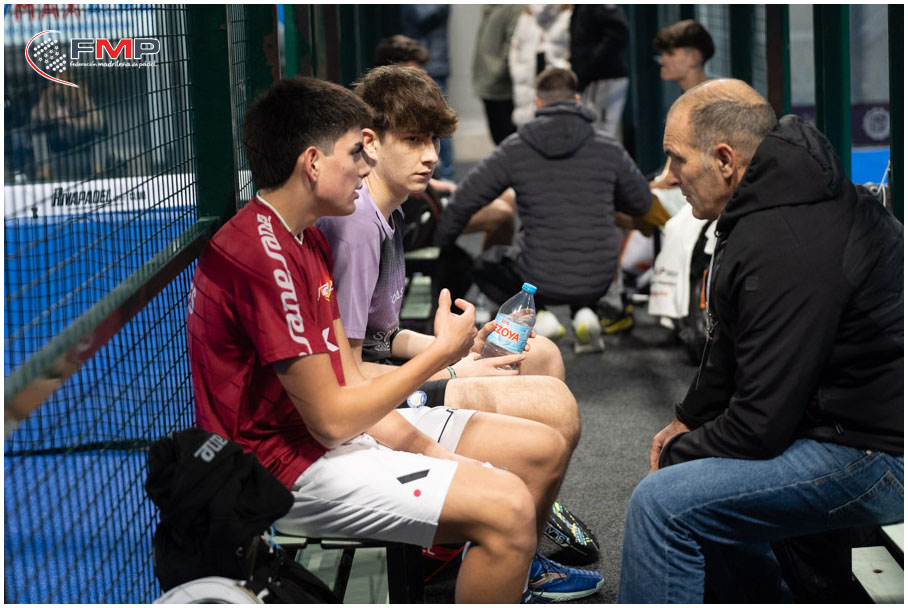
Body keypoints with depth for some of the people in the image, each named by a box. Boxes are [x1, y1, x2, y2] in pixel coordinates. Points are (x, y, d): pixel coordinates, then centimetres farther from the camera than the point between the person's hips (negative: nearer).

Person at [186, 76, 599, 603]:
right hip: (291, 470, -10)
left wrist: (436, 455, -2)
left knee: (544, 450, 9)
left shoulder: (307, 238, 11)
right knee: (506, 506, -25)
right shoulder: (263, 257, -22)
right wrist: (442, 352, -11)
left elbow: (349, 381, 8)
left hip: (339, 429, 10)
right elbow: (330, 418, -21)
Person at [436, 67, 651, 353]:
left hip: (542, 279, -2)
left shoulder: (515, 149, -3)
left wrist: (441, 246, 16)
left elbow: (464, 201, 0)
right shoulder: (608, 148, -1)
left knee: (485, 266, 29)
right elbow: (642, 204, 13)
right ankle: (583, 312, 7)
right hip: (597, 280, 2)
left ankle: (539, 314, 2)